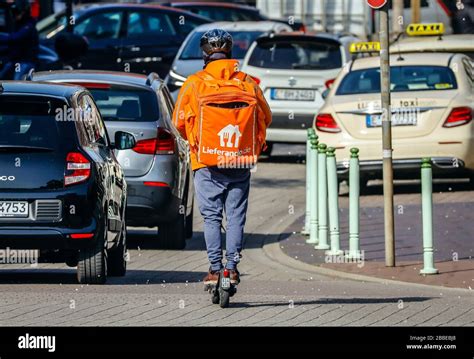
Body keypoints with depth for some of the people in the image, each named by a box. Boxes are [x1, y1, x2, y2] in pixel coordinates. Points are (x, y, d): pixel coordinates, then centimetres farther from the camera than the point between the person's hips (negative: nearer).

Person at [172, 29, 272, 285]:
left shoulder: (194, 84, -4)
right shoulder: (248, 83, 2)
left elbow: (179, 122, 1)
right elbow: (265, 118, 12)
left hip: (207, 164, -2)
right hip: (241, 163, 2)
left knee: (211, 216, 3)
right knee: (236, 216, 8)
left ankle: (215, 269, -2)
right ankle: (232, 268, 6)